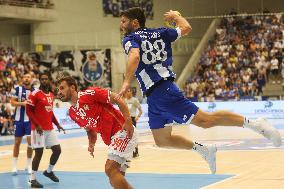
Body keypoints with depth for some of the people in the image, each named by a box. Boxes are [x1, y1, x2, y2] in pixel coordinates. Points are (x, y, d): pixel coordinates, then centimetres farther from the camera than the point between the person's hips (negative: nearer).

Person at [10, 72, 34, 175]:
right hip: (19, 119, -1)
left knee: (30, 142, -2)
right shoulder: (17, 89, -2)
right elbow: (12, 102, -7)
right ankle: (14, 165, 15)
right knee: (17, 142, 6)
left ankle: (29, 165, 9)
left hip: (30, 120, 1)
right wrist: (22, 103, -21)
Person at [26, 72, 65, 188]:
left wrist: (57, 124, 16)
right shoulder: (35, 94, -10)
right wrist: (37, 125, -20)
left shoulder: (51, 94, 13)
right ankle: (32, 179, 4)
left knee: (57, 150, 7)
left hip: (50, 128, 7)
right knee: (39, 153, -7)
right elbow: (29, 111, -12)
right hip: (38, 129, -7)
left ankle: (49, 171, 29)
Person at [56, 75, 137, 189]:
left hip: (123, 131, -9)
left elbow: (118, 100, -11)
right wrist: (91, 144, 4)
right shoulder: (72, 113, 13)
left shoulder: (90, 93, -11)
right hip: (112, 139, 9)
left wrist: (128, 121, -22)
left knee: (110, 169, -21)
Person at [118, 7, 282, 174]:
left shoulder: (130, 39, -2)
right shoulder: (158, 33, 18)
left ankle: (254, 124, -12)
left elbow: (135, 56, -23)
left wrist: (127, 83, -28)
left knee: (205, 120, -12)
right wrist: (176, 16, 34)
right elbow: (186, 28, 14)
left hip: (160, 91, -9)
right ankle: (203, 149, 17)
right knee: (162, 140, 16)